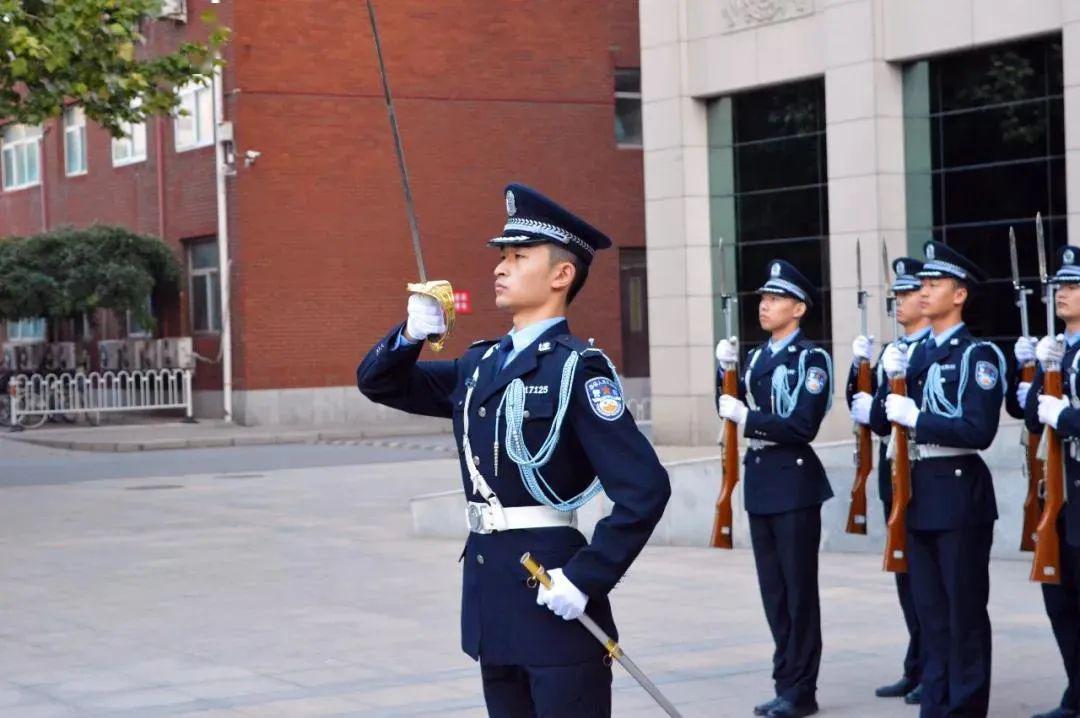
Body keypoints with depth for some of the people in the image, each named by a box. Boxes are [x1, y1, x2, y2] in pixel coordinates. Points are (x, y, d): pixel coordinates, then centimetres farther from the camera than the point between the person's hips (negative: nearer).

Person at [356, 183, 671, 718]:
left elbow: (644, 488, -19)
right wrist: (410, 335, 0)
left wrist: (586, 579, -21)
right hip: (490, 591, 8)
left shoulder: (577, 369, -12)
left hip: (553, 598, -8)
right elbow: (378, 382, 20)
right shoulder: (481, 365, 11)